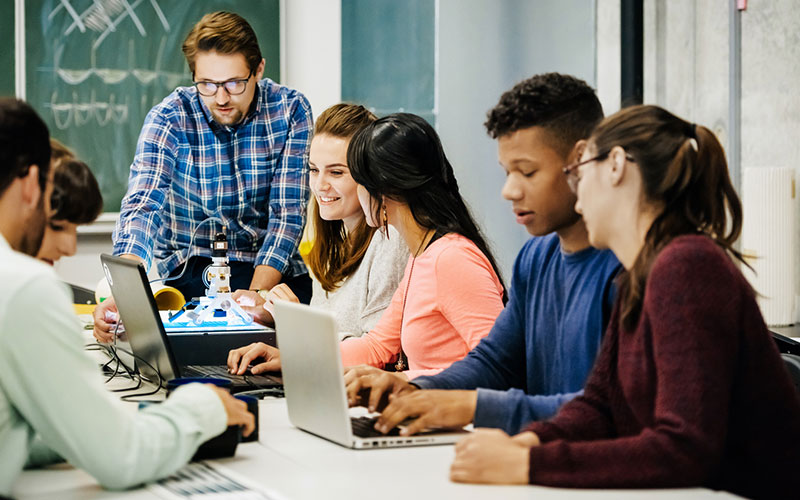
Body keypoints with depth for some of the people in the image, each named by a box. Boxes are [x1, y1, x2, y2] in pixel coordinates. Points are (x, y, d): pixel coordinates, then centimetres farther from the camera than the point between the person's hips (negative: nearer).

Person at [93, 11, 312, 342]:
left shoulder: (290, 110, -8)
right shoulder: (169, 119, -11)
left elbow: (288, 212, -9)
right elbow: (143, 206, -24)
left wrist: (255, 295, -24)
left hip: (270, 269, 2)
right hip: (188, 270, -2)